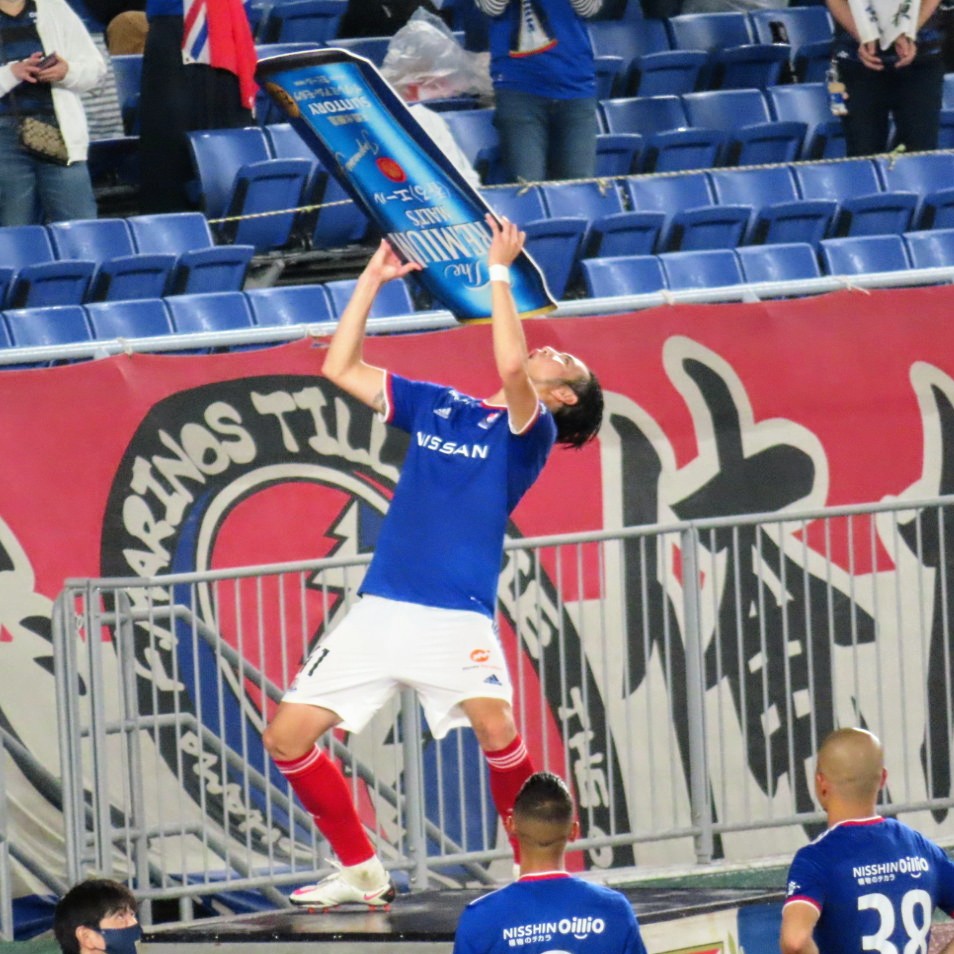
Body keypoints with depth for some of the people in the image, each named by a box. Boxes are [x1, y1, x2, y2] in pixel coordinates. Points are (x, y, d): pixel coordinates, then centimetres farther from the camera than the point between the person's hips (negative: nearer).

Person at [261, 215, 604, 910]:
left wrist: (500, 270, -14)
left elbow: (510, 366, -22)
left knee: (494, 726, -28)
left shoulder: (531, 430, -1)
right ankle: (363, 873, 15)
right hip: (379, 610, 6)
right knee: (288, 736, -1)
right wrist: (375, 278, 17)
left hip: (457, 618, -6)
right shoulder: (436, 407, 17)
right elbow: (341, 369, 20)